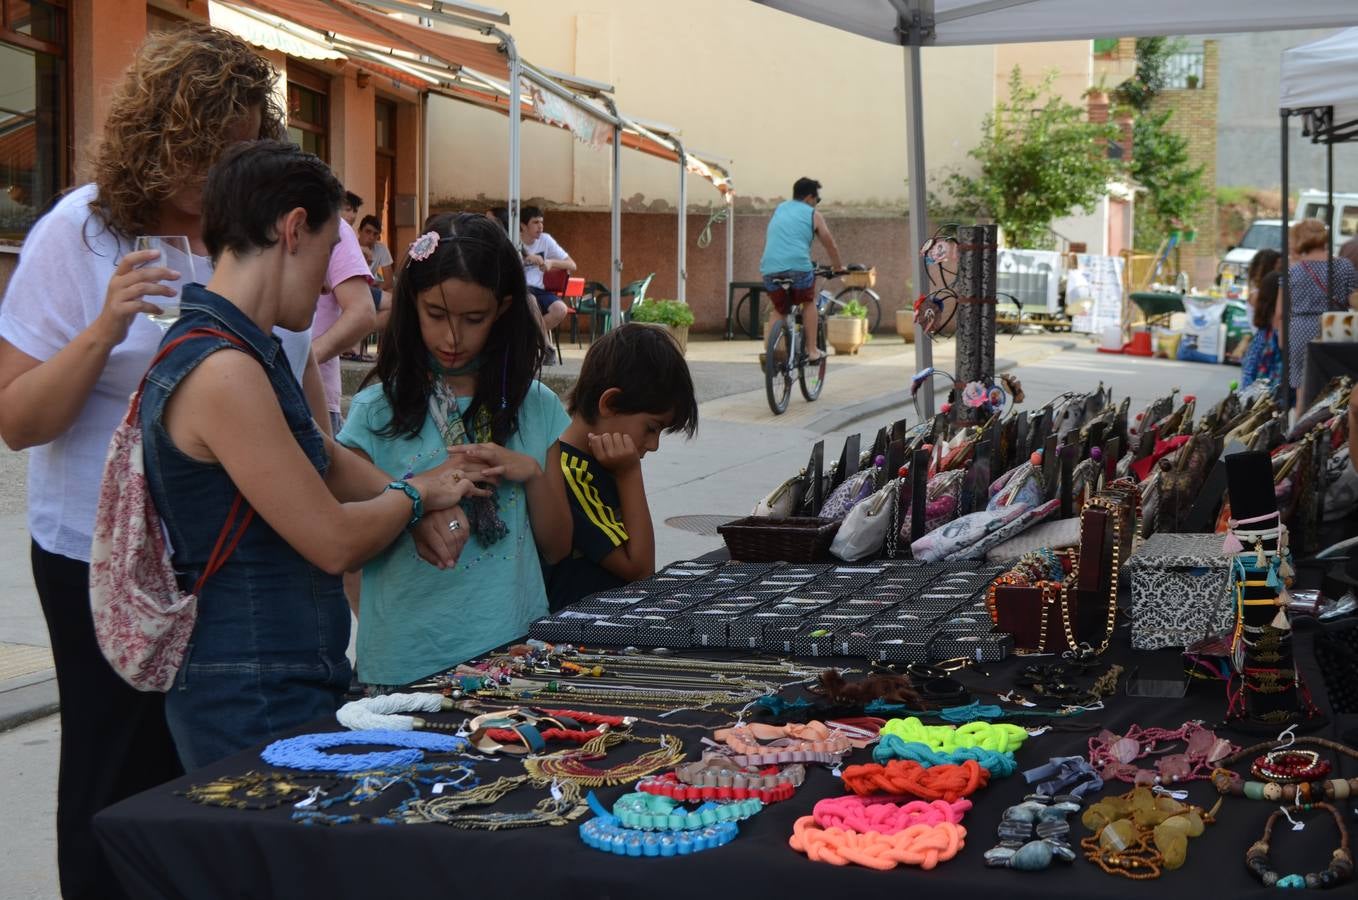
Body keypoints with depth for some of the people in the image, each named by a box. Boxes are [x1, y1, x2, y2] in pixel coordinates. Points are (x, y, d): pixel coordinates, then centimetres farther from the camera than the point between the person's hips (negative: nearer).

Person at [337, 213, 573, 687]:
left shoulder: (536, 408, 5)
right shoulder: (377, 411, -3)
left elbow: (556, 549, 7)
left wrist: (531, 473, -9)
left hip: (515, 649, 2)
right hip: (407, 662, -2)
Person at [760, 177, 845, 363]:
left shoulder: (778, 210, 25)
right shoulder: (813, 215, 12)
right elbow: (830, 245, 16)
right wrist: (838, 266, 32)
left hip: (770, 268, 3)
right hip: (798, 266, -3)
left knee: (779, 310, 22)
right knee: (808, 303, 21)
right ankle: (812, 351, 15)